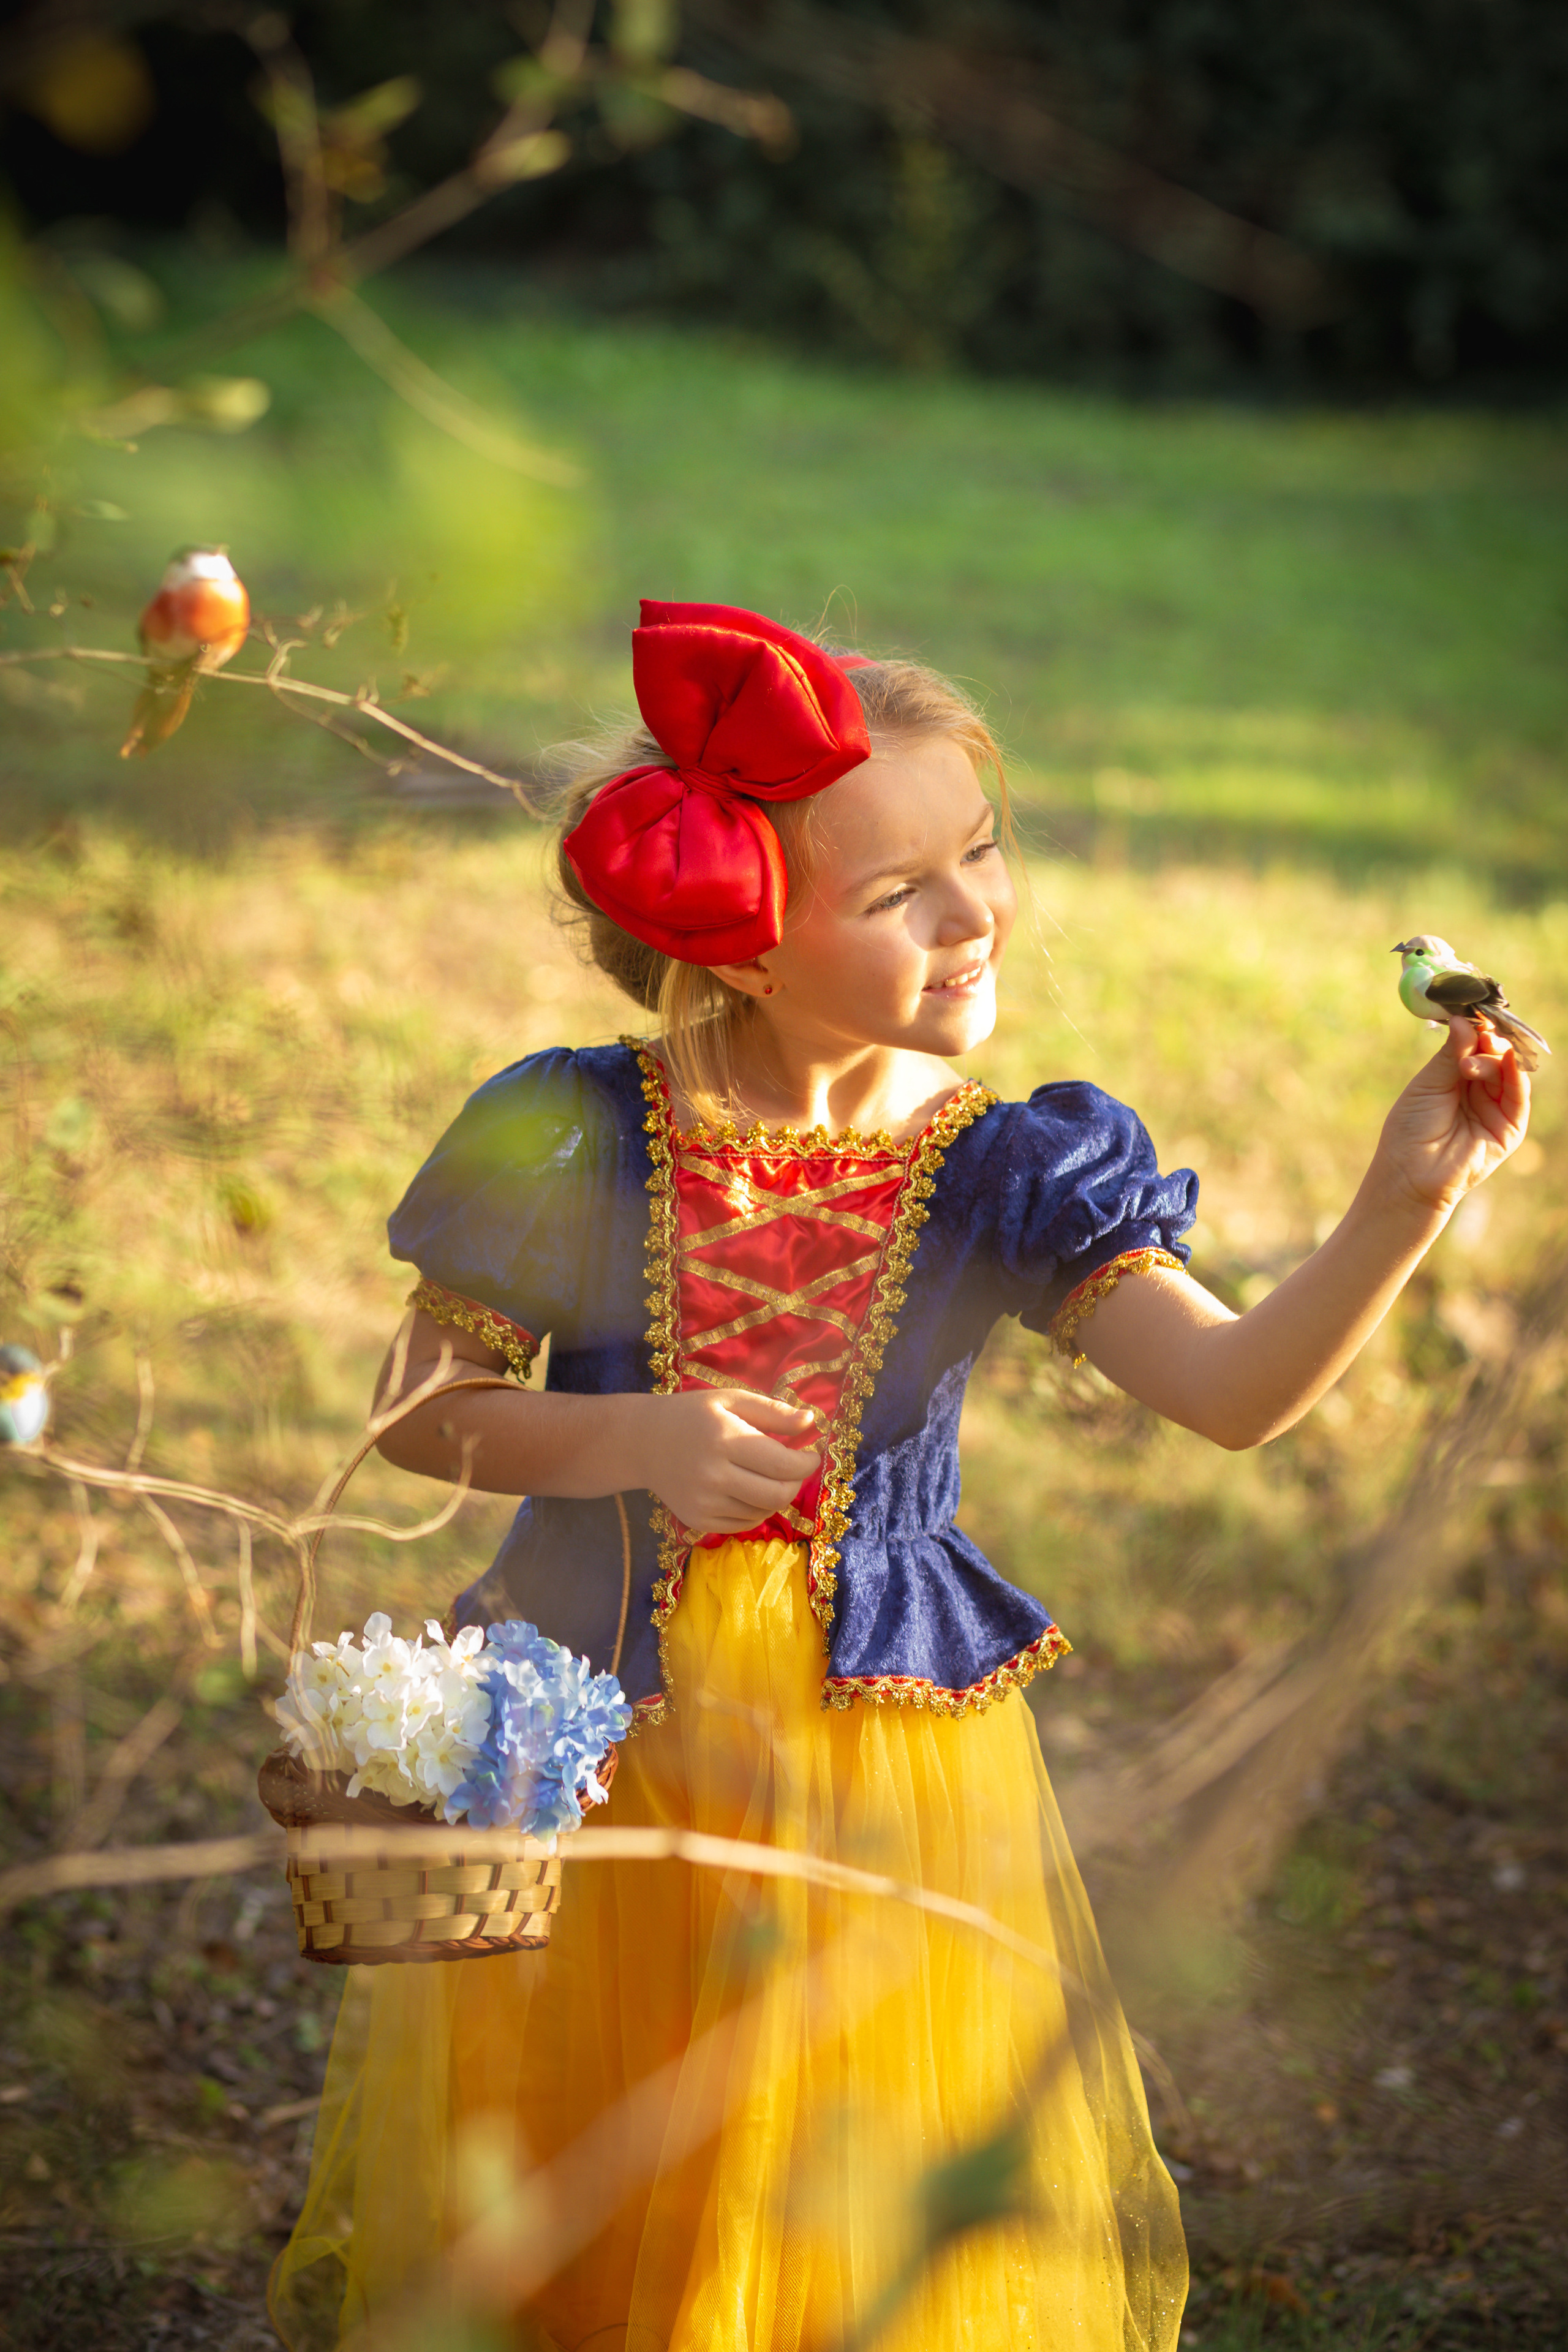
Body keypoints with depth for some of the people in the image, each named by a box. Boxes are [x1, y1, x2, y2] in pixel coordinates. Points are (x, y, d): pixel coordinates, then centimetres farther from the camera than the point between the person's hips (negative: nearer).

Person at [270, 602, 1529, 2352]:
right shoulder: (583, 1145, -11)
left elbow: (1233, 1390, -19)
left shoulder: (1008, 1174, -8)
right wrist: (626, 1442, -20)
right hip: (593, 1722, -1)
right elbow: (421, 1409, -3)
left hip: (879, 1730, 1)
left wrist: (1401, 1206, -33)